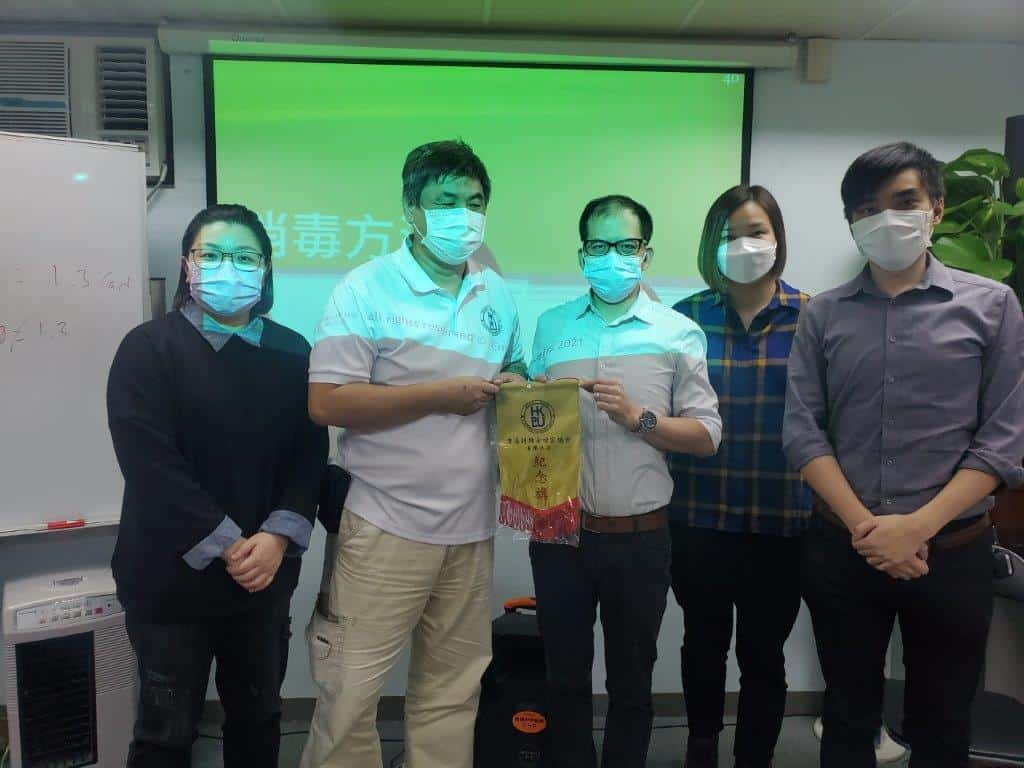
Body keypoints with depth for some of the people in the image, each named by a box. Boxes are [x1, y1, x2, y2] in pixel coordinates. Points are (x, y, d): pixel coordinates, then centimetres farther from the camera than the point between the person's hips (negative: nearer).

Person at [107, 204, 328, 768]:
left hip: (265, 572, 4)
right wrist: (228, 546, -17)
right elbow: (151, 462, -15)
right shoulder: (149, 347, -6)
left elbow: (310, 454, 0)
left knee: (258, 716, 18)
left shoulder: (292, 353, 5)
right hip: (172, 574, -3)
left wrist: (278, 537, -14)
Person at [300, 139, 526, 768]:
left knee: (453, 690, 16)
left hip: (472, 526, 5)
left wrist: (516, 386, -1)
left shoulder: (498, 295, 11)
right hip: (387, 527, -5)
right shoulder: (367, 289, -8)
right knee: (352, 688, 4)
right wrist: (440, 395, -17)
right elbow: (327, 404, -15)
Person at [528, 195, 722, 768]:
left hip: (640, 535, -2)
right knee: (565, 673, 16)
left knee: (632, 678, 15)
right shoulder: (551, 326, 6)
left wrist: (637, 417, -18)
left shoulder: (679, 333, -2)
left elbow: (707, 436, -4)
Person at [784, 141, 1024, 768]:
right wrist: (862, 526, -14)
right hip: (840, 549, 1)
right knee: (848, 716, 17)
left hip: (952, 551, -1)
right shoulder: (824, 315, 3)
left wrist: (918, 527, -15)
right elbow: (802, 431, -3)